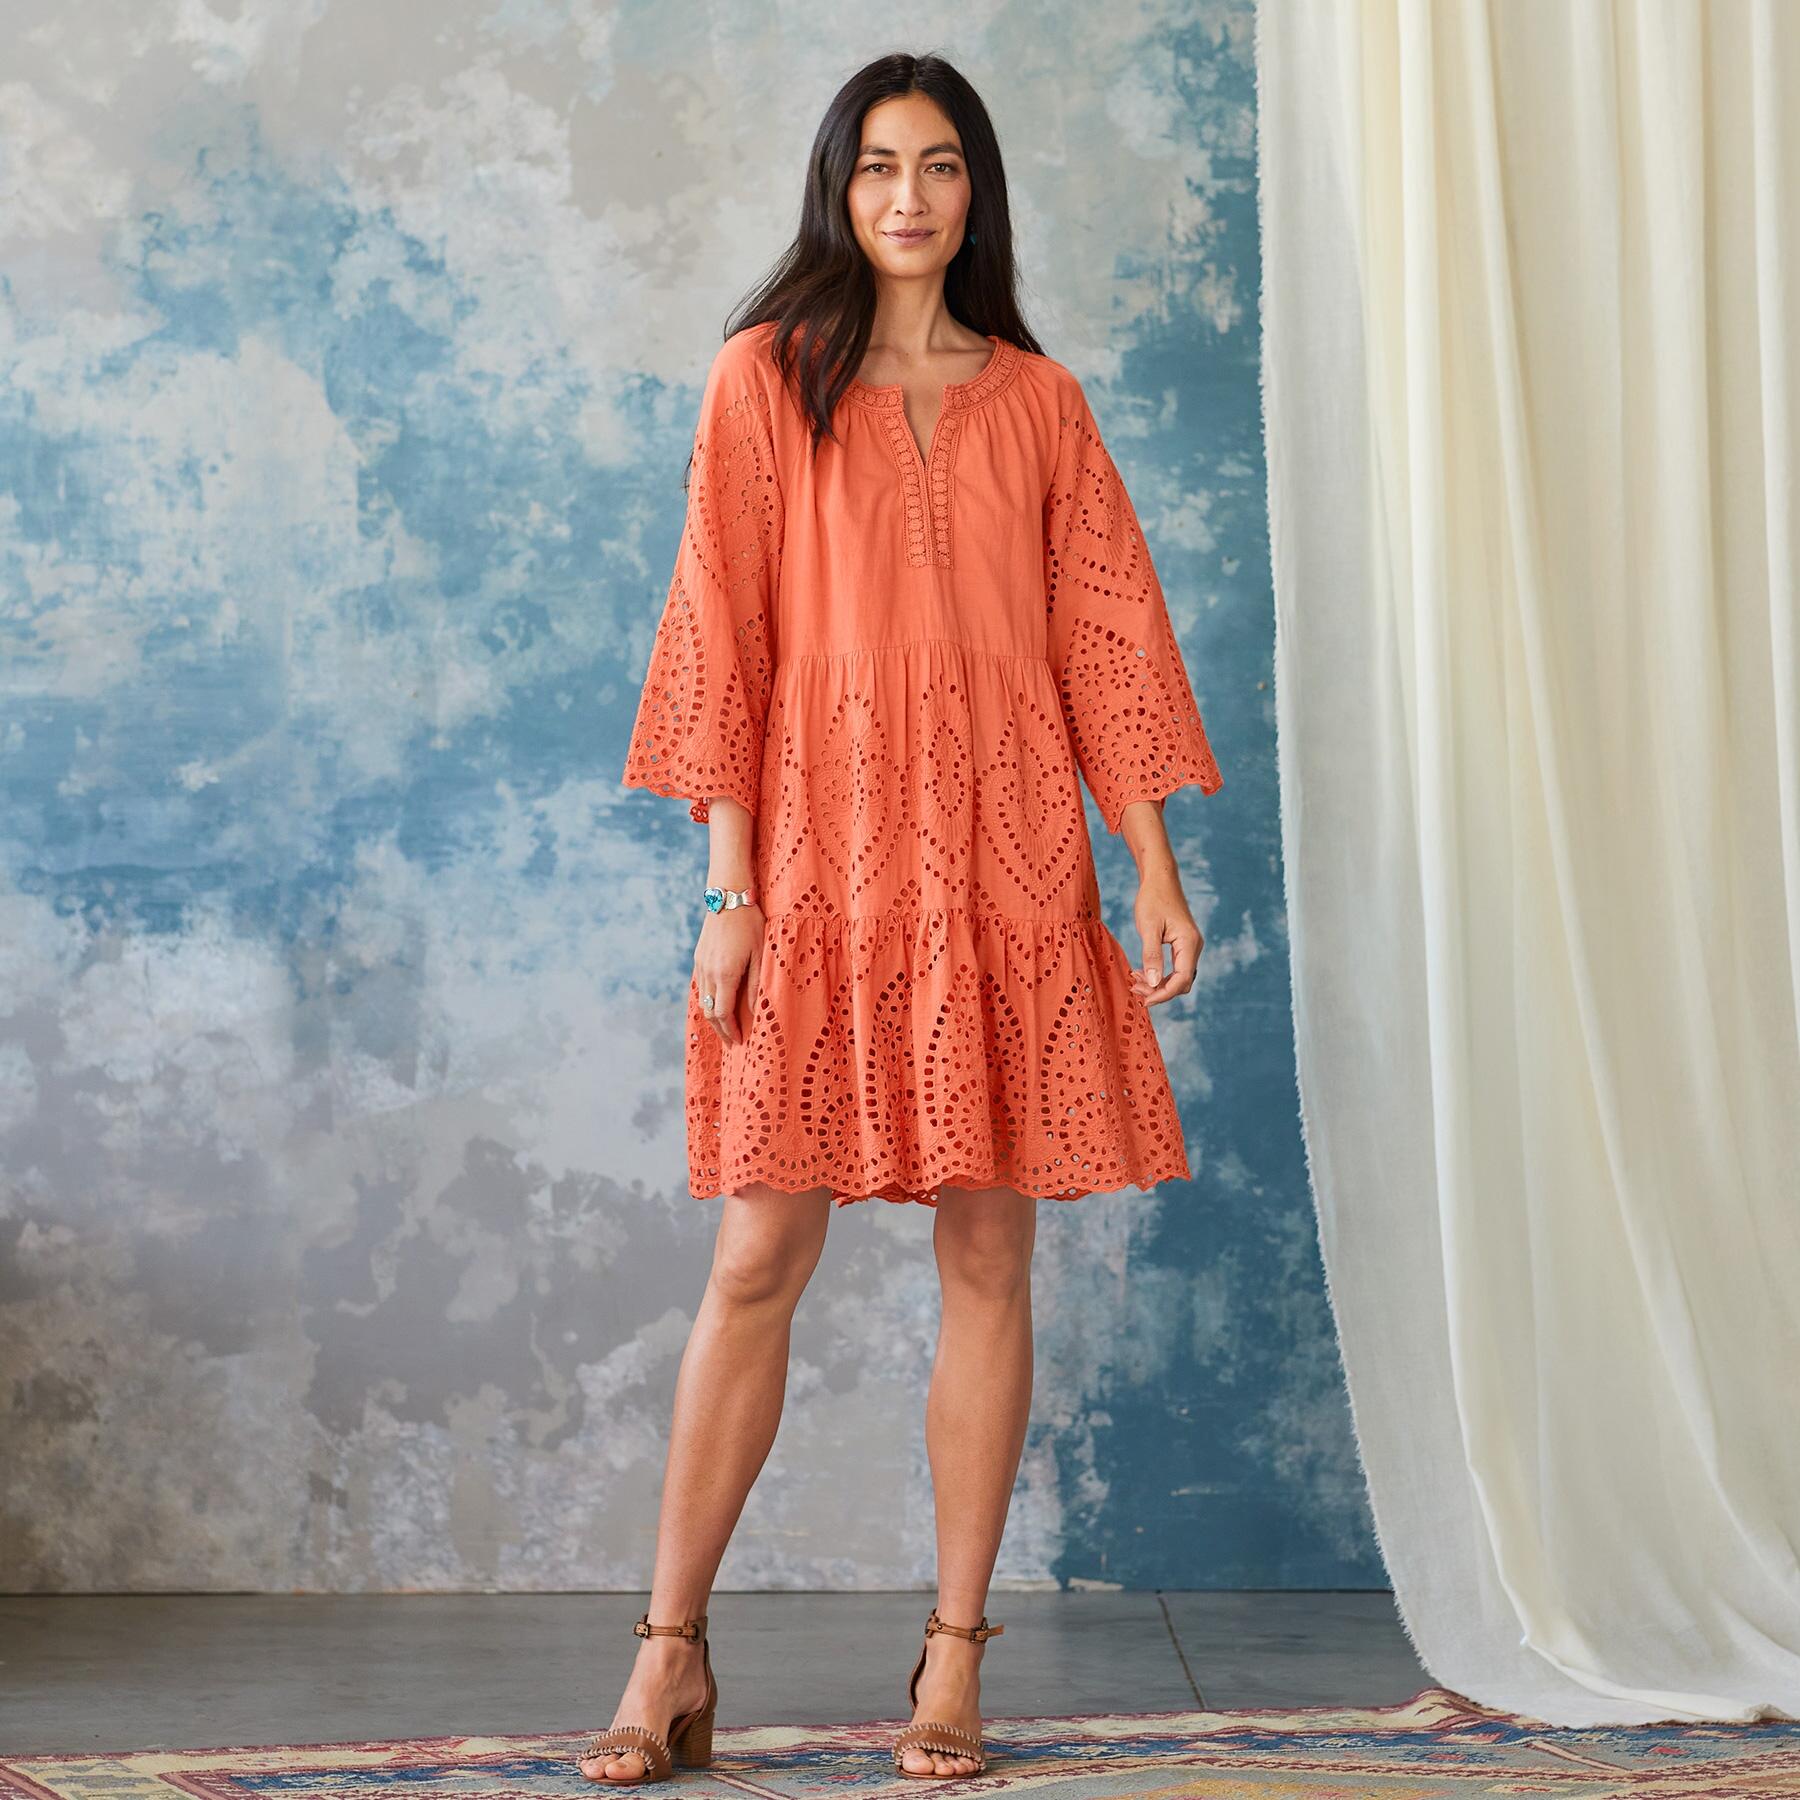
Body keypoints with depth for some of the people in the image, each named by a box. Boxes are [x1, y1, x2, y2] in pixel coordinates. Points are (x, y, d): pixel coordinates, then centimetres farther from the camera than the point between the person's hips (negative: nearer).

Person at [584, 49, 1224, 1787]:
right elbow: (721, 631, 1)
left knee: (987, 1252, 2)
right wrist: (731, 884, -6)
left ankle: (955, 1650, 12)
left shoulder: (1037, 402, 12)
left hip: (1002, 866, 2)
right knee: (759, 1254, -2)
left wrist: (1154, 864, 2)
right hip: (821, 859, -2)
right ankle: (671, 1652, 9)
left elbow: (1101, 632, 10)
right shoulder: (766, 378, 6)